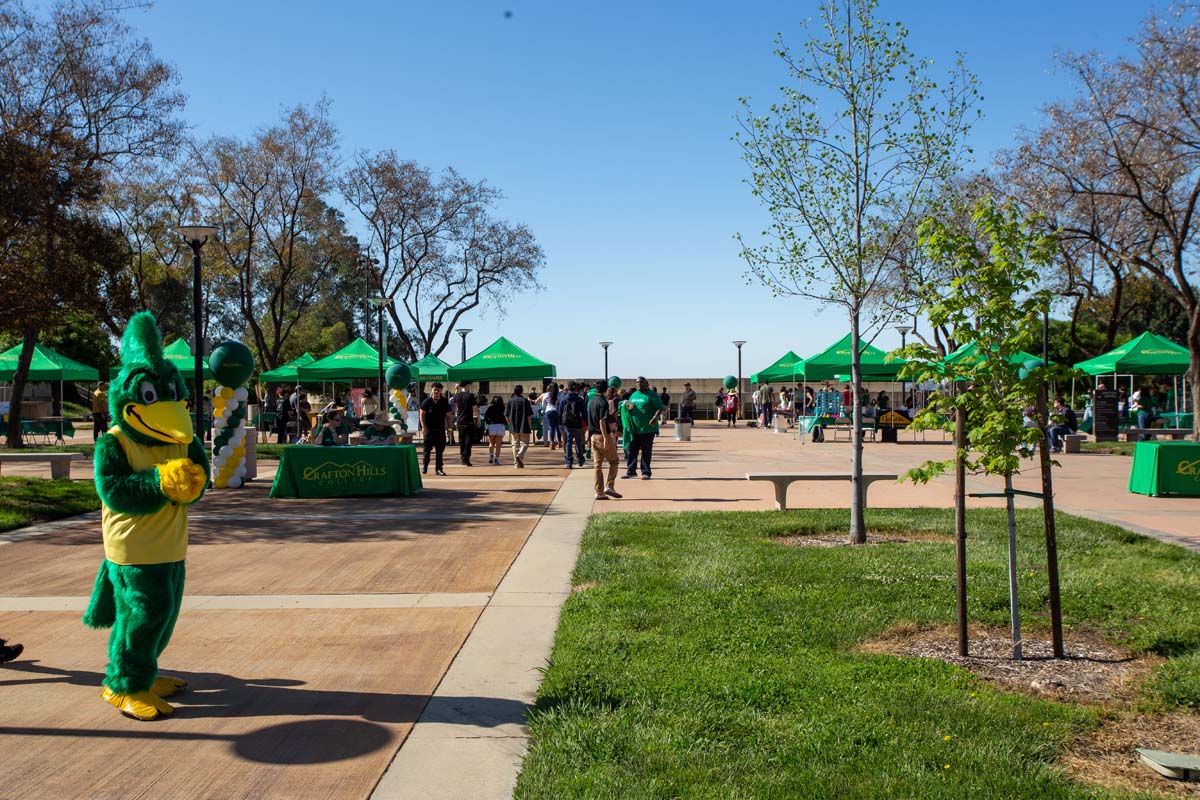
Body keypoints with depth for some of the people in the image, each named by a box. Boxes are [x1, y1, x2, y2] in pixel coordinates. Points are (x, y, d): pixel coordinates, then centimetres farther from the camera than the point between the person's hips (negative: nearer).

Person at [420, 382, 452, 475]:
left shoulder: (444, 402, 6)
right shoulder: (427, 402, -1)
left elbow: (448, 415, 10)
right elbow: (422, 414, -1)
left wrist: (449, 427, 3)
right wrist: (423, 426, -11)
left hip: (440, 430, 2)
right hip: (429, 429, -2)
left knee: (440, 450, 3)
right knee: (427, 449, 3)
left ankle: (439, 468, 10)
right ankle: (424, 466, 20)